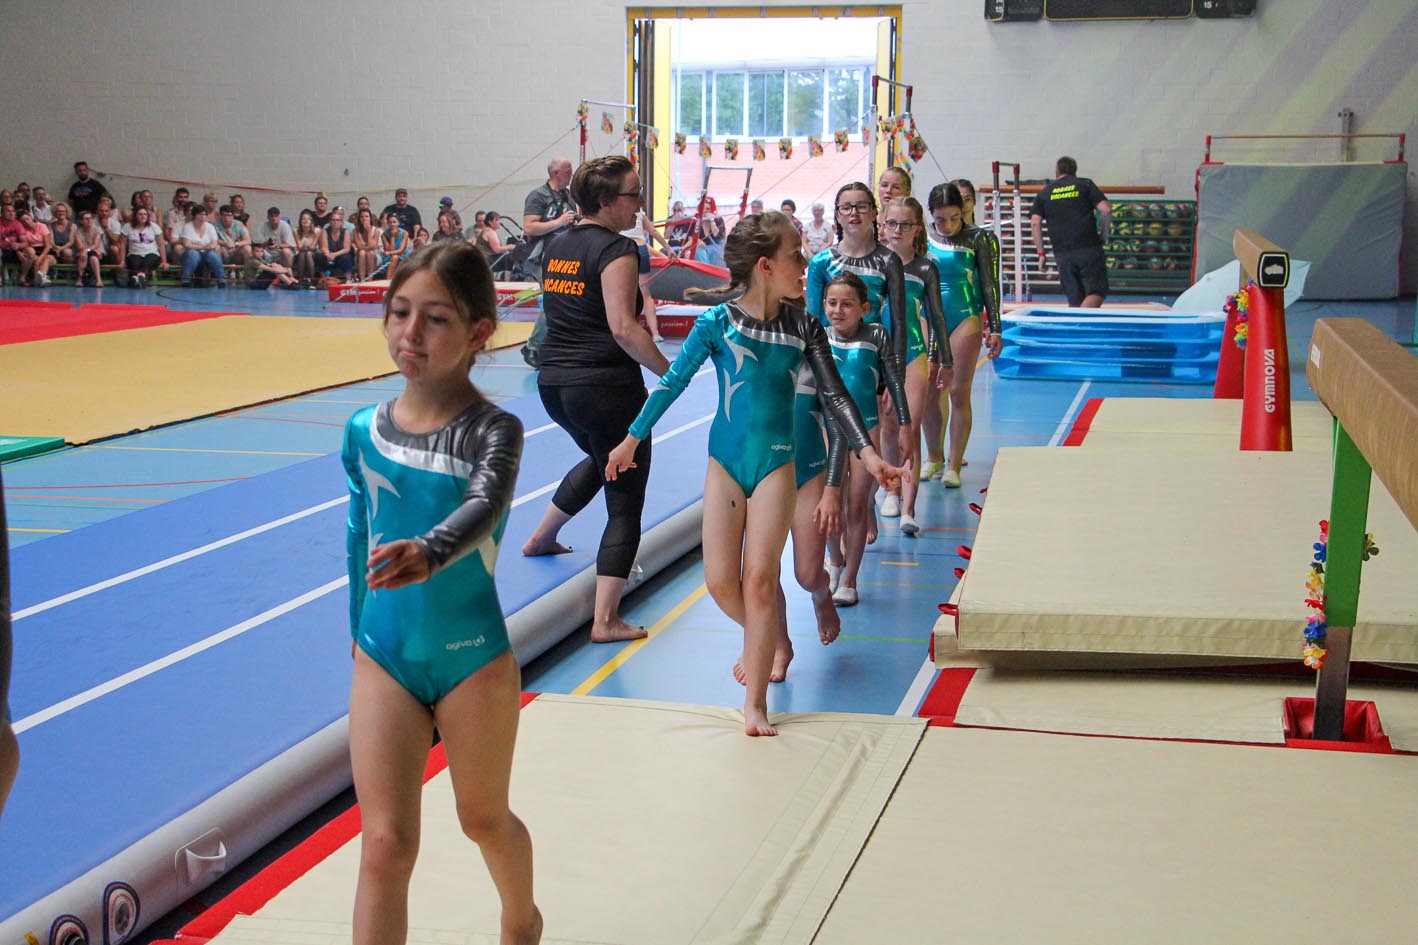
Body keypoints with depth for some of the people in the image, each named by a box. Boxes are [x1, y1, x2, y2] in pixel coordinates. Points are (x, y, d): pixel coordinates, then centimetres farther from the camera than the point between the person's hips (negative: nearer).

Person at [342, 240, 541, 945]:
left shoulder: (493, 430, -13)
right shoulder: (364, 431, -1)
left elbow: (483, 507, -34)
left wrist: (427, 554, -54)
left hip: (473, 657, -2)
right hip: (384, 656, 2)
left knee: (484, 818, 19)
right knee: (385, 844, -3)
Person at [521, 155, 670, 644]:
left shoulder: (557, 245, 11)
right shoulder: (616, 249, -13)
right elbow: (623, 328, -22)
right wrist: (669, 372, -13)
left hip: (553, 384, 8)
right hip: (606, 385, -8)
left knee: (601, 458, 37)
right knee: (625, 503, -1)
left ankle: (542, 537, 47)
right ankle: (605, 619, -7)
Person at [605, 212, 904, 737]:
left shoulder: (804, 327, -1)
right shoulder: (717, 323, -7)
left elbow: (834, 393, 3)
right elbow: (673, 382, 0)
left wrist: (868, 452, -7)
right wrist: (632, 439, 4)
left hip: (777, 461, 0)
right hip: (725, 460, 0)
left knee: (760, 579, -7)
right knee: (720, 581, -1)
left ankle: (755, 703, -2)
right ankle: (767, 642, 30)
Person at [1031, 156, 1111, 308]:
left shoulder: (1044, 192, 13)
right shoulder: (1085, 184, 8)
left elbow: (1035, 223, 3)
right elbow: (1106, 210, -3)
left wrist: (1041, 253, 8)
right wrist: (1104, 234, 11)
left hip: (1062, 253, 3)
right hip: (1088, 248, -2)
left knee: (1075, 300, 9)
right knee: (1097, 292, -1)